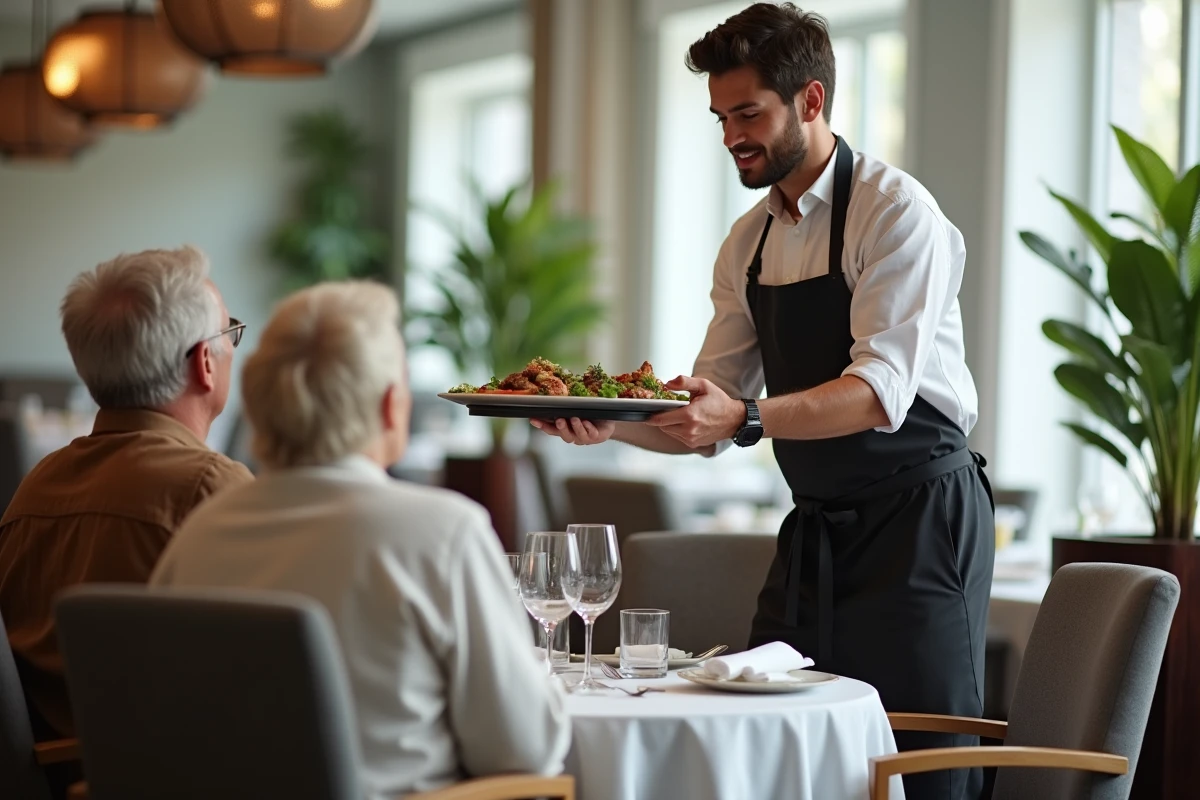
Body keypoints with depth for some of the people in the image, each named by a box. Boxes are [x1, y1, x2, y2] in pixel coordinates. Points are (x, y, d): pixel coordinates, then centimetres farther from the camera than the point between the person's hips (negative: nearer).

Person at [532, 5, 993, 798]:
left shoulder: (895, 212, -14)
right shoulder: (748, 244, 9)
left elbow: (879, 393, -25)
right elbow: (709, 420, 8)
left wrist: (745, 419, -38)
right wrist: (611, 425, -11)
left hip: (918, 517, -7)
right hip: (816, 526, 7)